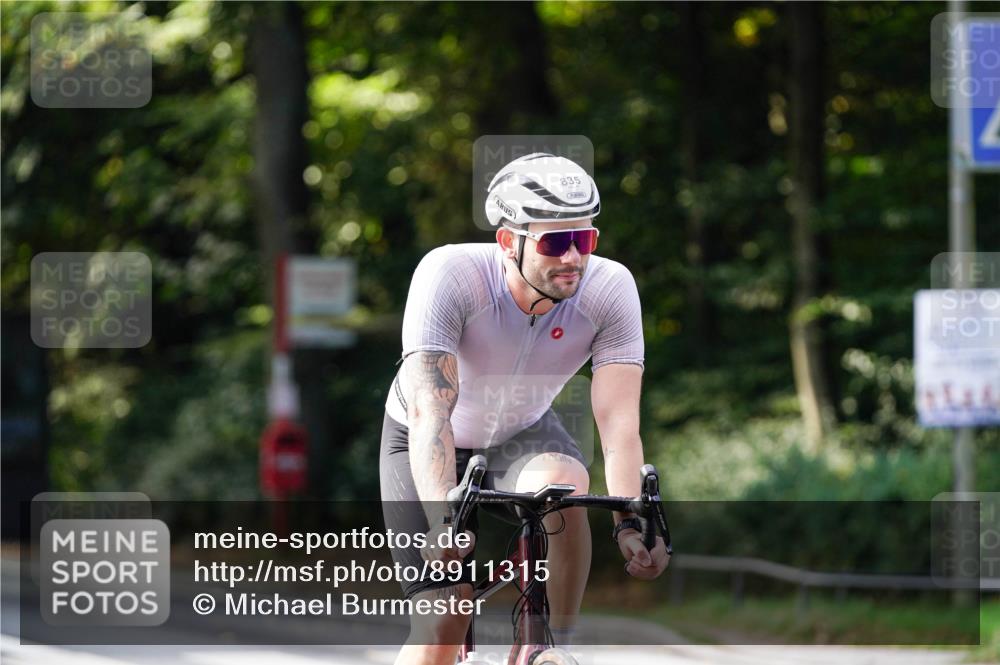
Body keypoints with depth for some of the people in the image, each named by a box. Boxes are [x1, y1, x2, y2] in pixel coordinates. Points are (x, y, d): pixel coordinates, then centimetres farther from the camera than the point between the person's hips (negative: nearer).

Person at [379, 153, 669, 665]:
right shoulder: (449, 274, -34)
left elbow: (618, 419, -31)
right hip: (428, 445, -2)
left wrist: (629, 523, -47)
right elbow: (431, 412, -41)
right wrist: (444, 519, -55)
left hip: (523, 434, 2)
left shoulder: (611, 288, -27)